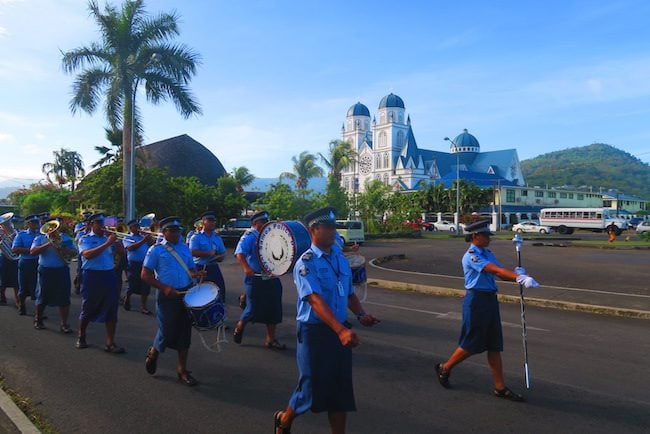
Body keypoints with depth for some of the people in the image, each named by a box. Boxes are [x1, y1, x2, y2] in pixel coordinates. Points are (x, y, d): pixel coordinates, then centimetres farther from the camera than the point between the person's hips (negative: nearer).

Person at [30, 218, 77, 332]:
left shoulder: (66, 238, 6)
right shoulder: (40, 238, 4)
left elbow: (74, 253, 0)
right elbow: (32, 251, -10)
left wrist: (62, 249, -17)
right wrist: (48, 244, -17)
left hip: (62, 270, 1)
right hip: (45, 270, 0)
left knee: (64, 298, -2)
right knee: (42, 297, 10)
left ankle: (64, 324, 5)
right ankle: (38, 320, 30)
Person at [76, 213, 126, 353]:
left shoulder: (108, 238, 12)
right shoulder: (85, 239, 0)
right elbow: (88, 254, -19)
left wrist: (116, 240, -9)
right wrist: (107, 243, -23)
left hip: (109, 275, 4)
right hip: (92, 276, -4)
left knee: (111, 311, 1)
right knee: (88, 309, 10)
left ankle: (110, 343, 6)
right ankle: (81, 337, 31)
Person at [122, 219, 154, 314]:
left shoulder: (144, 237, 15)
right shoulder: (127, 238, 2)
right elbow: (131, 248, -17)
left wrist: (150, 239, -11)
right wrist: (143, 241, -25)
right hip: (134, 264, -3)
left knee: (145, 286, 1)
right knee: (133, 286, 4)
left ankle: (143, 306, 9)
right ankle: (127, 298, 33)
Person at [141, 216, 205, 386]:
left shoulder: (185, 248, 11)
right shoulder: (156, 250, -4)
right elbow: (145, 275, -7)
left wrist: (197, 274, -5)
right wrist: (164, 288, -17)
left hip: (187, 294, 5)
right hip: (168, 296, -5)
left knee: (185, 332, 7)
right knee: (167, 332, 1)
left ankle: (182, 370, 17)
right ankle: (153, 353, 34)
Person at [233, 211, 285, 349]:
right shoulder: (249, 236, -10)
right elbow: (239, 253, -26)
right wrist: (246, 268, -42)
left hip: (271, 279, 7)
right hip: (256, 278, -7)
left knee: (273, 309, 7)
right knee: (254, 308, 1)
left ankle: (271, 339, 18)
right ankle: (239, 328, 30)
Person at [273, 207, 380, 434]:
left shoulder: (340, 259, 7)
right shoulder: (306, 263, -15)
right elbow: (316, 300, -27)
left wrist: (361, 314, -4)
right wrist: (340, 330, -39)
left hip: (340, 331, 6)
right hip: (315, 331, -6)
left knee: (341, 388, 11)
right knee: (313, 388, 6)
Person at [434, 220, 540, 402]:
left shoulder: (487, 253, 14)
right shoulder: (471, 256, -15)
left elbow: (499, 273, 4)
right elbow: (495, 269, -26)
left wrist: (517, 275, -17)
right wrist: (520, 278, -35)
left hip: (491, 300, 8)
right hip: (476, 300, -8)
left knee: (494, 345, 10)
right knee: (471, 345, 2)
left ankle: (500, 387, 18)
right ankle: (444, 368, 24)